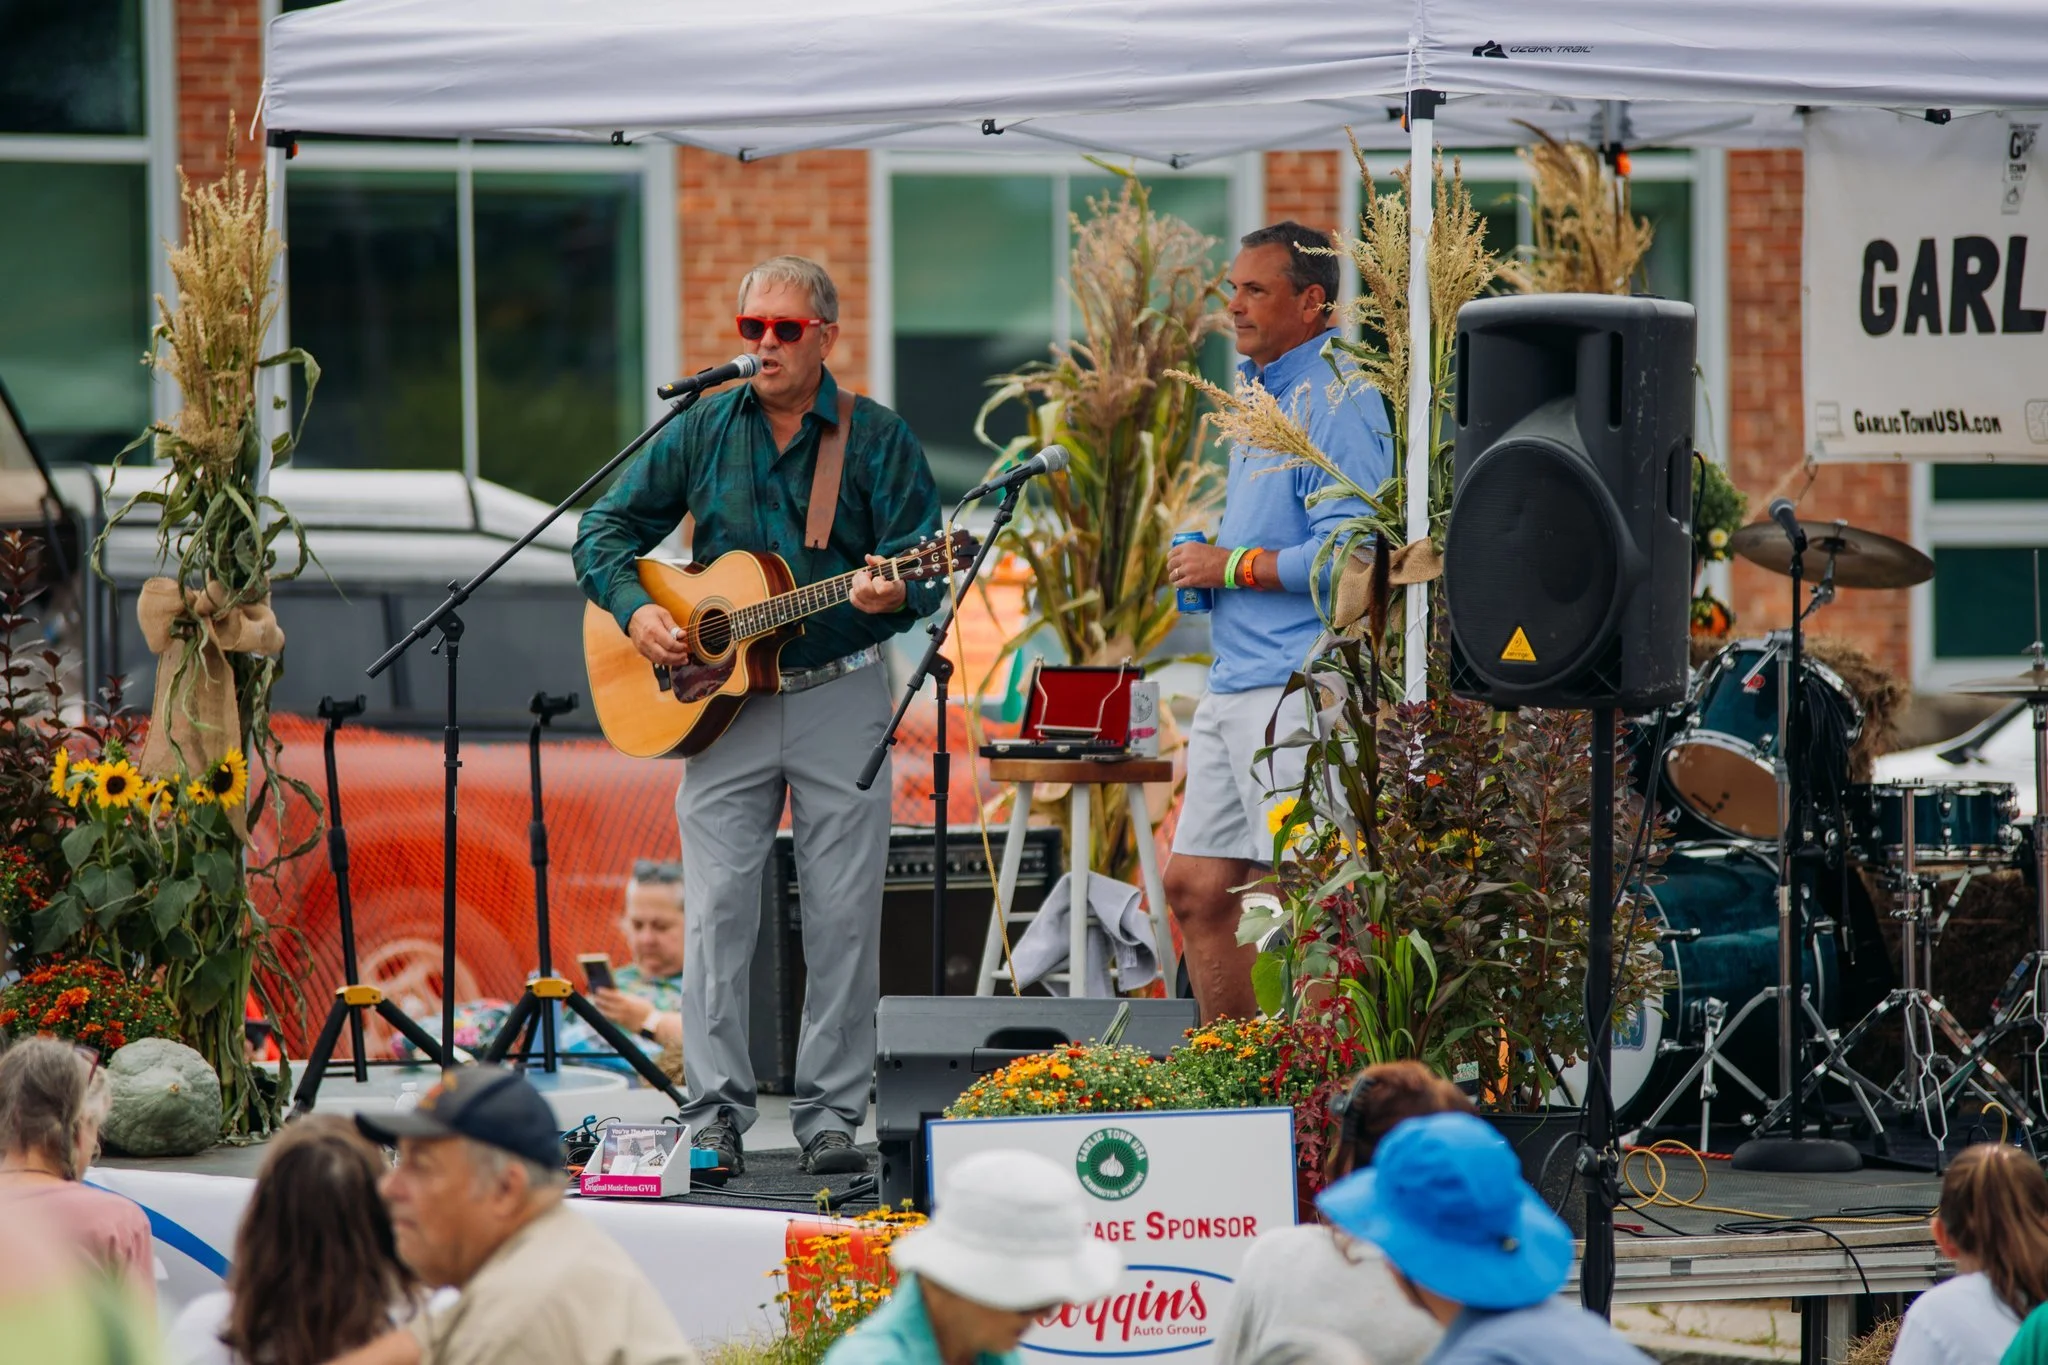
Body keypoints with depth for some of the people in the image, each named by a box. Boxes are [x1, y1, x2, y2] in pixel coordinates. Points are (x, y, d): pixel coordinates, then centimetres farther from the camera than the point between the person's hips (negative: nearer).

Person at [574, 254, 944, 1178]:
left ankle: (831, 1114, 7)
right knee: (716, 912, -3)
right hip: (722, 699, 1)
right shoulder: (702, 431, 6)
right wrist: (634, 610, -8)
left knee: (843, 915, 0)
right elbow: (607, 528, 10)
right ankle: (715, 1115, 1)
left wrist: (896, 593, -28)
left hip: (839, 695, -1)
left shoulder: (875, 436, 0)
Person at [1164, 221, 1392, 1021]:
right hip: (1235, 685, 11)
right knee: (1195, 887, 12)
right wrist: (1203, 566, 14)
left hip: (1300, 686, -11)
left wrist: (1233, 567, -13)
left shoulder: (1334, 403, -12)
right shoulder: (1261, 394, 20)